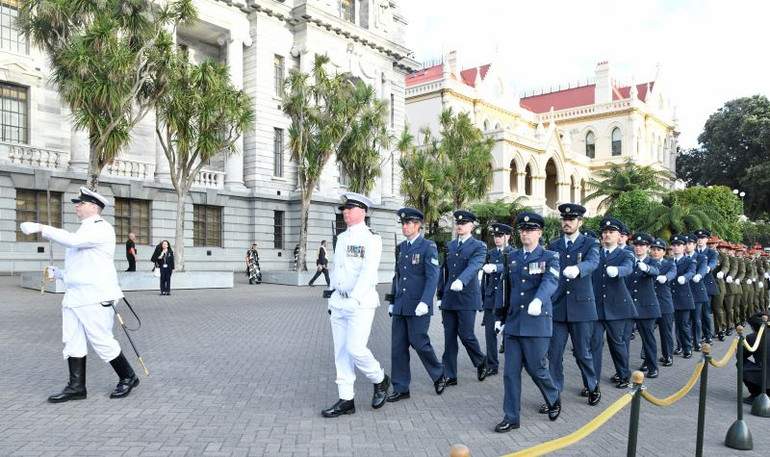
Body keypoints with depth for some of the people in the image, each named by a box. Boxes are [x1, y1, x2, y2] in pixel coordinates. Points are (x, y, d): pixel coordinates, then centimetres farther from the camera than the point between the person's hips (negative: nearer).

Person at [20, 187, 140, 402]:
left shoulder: (101, 228, -10)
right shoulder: (85, 230, 21)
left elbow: (73, 240, -27)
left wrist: (41, 228, -22)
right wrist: (59, 273, 12)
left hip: (95, 297, -10)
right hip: (75, 295, 10)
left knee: (102, 342, -5)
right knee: (72, 342, 8)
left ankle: (128, 378, 10)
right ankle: (76, 387, 14)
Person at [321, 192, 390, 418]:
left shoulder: (371, 238, -9)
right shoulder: (341, 238, 15)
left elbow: (368, 272, -19)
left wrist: (354, 299, -27)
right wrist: (332, 299, 16)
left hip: (361, 302, -7)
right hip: (339, 302, 8)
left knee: (355, 349, -10)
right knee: (341, 352, 8)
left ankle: (380, 380, 17)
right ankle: (346, 400, 16)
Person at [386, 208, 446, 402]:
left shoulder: (428, 247, -7)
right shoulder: (401, 247, 13)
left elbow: (432, 277, -14)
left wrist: (424, 302, -23)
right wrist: (392, 301, 17)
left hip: (418, 306, -6)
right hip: (400, 306, 6)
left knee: (419, 343, 0)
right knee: (398, 347, 5)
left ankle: (439, 375, 26)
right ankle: (400, 388, 15)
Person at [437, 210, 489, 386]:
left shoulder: (479, 247, -3)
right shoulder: (450, 245, 15)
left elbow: (473, 266, -22)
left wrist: (461, 281, -40)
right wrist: (440, 295, 13)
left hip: (467, 298, -5)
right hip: (449, 299, 5)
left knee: (466, 335, -4)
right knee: (449, 338, 5)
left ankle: (481, 361, 25)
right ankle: (450, 376, 12)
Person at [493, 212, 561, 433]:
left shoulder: (549, 257, -2)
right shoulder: (512, 257, 11)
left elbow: (550, 281, -22)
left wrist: (538, 300, -41)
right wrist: (501, 317, 13)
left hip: (536, 322, -4)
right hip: (513, 323, 4)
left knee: (536, 368, 4)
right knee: (511, 371, 3)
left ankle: (554, 399, 34)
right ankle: (511, 417, 12)